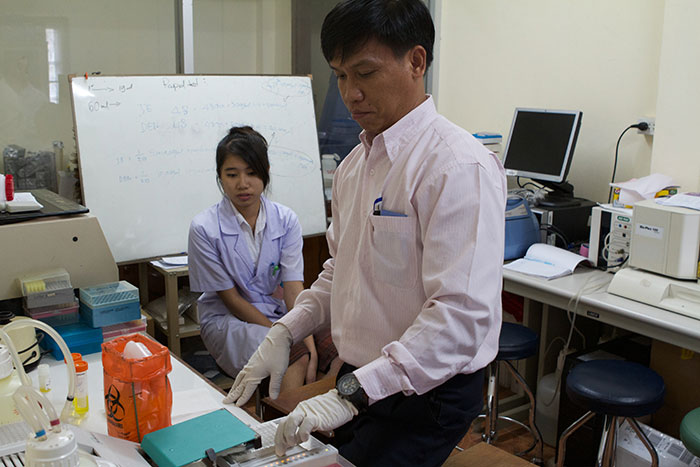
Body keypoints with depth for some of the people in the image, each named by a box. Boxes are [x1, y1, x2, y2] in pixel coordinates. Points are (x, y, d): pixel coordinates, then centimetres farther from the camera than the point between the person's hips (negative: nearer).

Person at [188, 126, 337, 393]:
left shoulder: (286, 220, -2)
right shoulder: (204, 228, -10)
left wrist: (311, 347, -25)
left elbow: (294, 290, -11)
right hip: (228, 321, -3)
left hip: (280, 313, 4)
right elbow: (231, 299, -8)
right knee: (295, 357, -32)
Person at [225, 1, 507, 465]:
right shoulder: (355, 164, 7)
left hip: (425, 395, -7)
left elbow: (461, 313, -28)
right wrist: (285, 332, 4)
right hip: (357, 382, 8)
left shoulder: (459, 166, -21)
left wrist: (353, 393, -31)